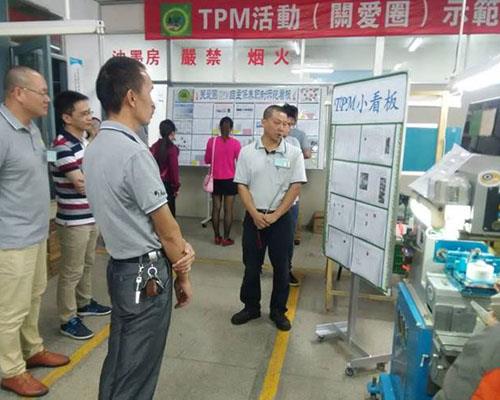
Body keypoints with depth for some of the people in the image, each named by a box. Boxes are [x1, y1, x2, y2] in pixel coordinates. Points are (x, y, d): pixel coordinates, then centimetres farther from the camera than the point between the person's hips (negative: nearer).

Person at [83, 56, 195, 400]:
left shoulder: (95, 148, 5)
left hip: (120, 266, 9)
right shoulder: (135, 153, -23)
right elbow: (166, 228, -16)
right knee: (136, 372, 10)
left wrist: (180, 246, -1)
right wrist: (183, 275, -2)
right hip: (147, 273, -9)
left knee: (119, 361, 25)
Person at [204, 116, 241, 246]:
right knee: (228, 210, 4)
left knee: (216, 208, 10)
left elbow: (207, 160, 5)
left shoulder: (212, 141, -5)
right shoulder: (235, 143, -9)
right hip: (230, 180, -2)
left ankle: (217, 237, 17)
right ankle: (226, 238, 9)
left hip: (216, 180, 2)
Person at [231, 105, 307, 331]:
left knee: (281, 267, 8)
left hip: (281, 218, -1)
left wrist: (274, 216, -11)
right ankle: (251, 307, 28)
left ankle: (278, 311, 25)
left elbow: (295, 187, -5)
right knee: (251, 266, 11)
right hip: (254, 217, 1)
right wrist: (255, 214, -12)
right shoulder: (247, 152, 0)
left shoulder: (294, 153, -2)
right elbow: (242, 186, -1)